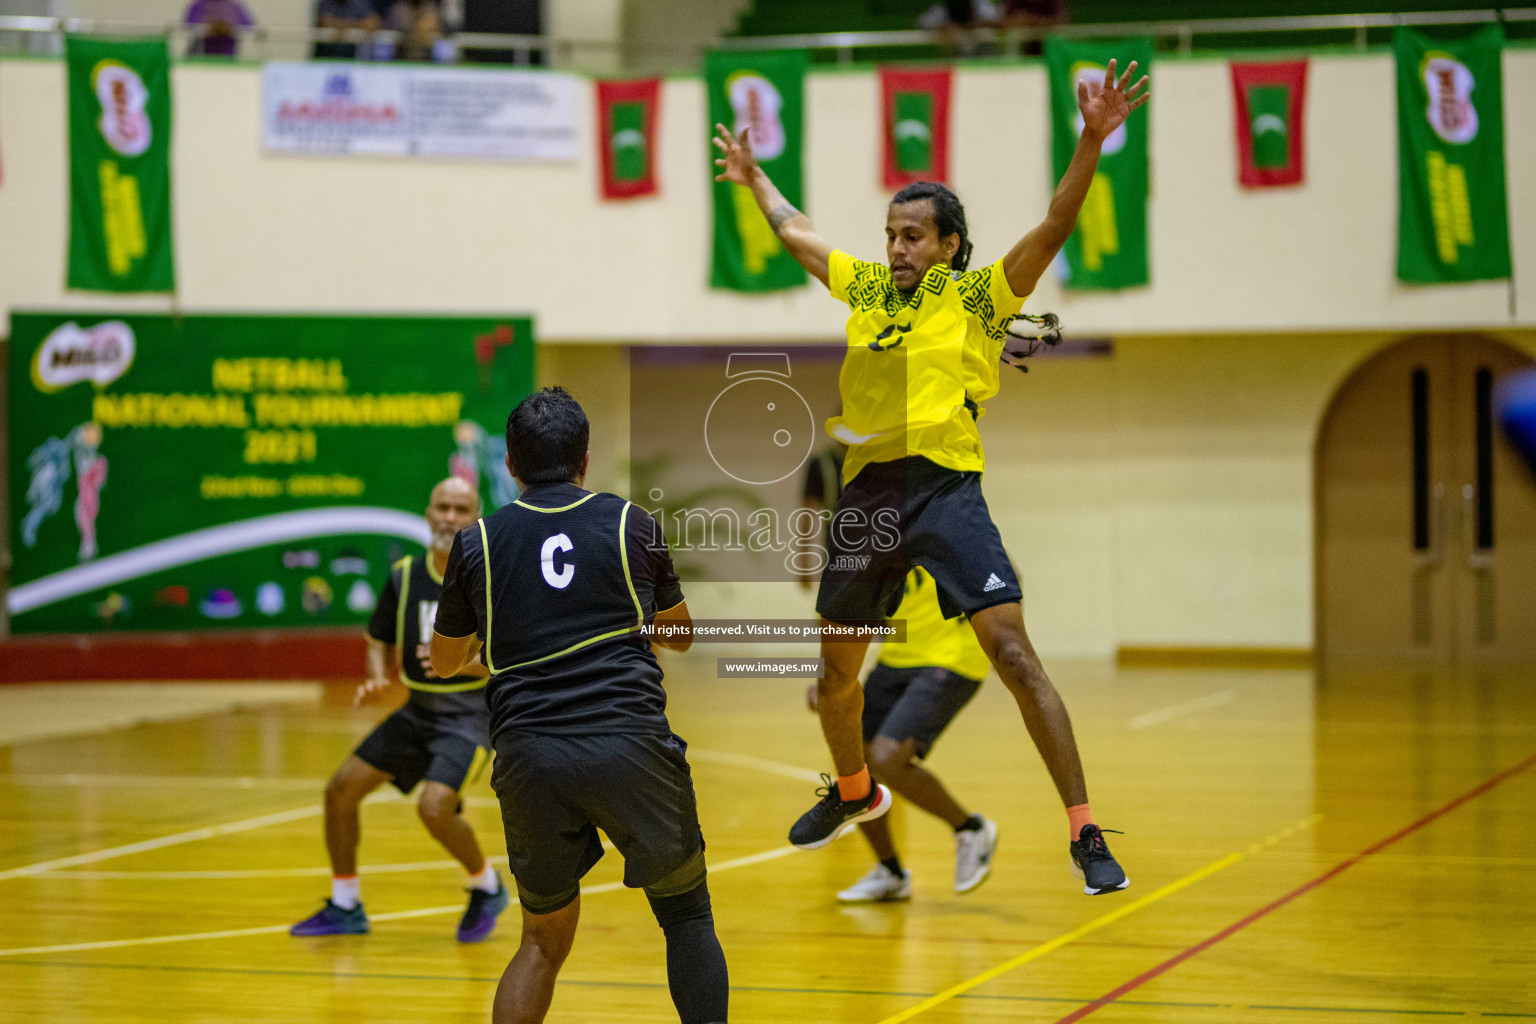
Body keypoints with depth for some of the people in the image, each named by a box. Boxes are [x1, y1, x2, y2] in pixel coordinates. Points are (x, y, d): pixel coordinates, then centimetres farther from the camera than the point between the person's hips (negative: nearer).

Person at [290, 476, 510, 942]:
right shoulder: (404, 576, 3)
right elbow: (380, 642, 15)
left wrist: (465, 663, -28)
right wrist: (377, 678, -7)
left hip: (471, 713, -6)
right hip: (420, 709, 6)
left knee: (435, 806, -26)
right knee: (341, 788, 0)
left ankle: (487, 887, 3)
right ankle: (345, 907, 16)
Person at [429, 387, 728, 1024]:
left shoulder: (476, 543, 9)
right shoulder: (632, 524, 8)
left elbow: (444, 661, 24)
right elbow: (679, 634, 24)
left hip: (527, 756, 2)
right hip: (630, 744, -1)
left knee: (545, 941, 17)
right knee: (687, 913, 15)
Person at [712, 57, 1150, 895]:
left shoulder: (979, 297, 1)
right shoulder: (867, 287, 15)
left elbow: (1054, 227, -12)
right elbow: (795, 232, 32)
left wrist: (1092, 140, -24)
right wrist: (752, 179, 43)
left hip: (945, 487, -6)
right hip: (864, 492, 6)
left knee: (1013, 652, -17)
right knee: (837, 667, 17)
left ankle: (1084, 834, -16)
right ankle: (852, 790, 46)